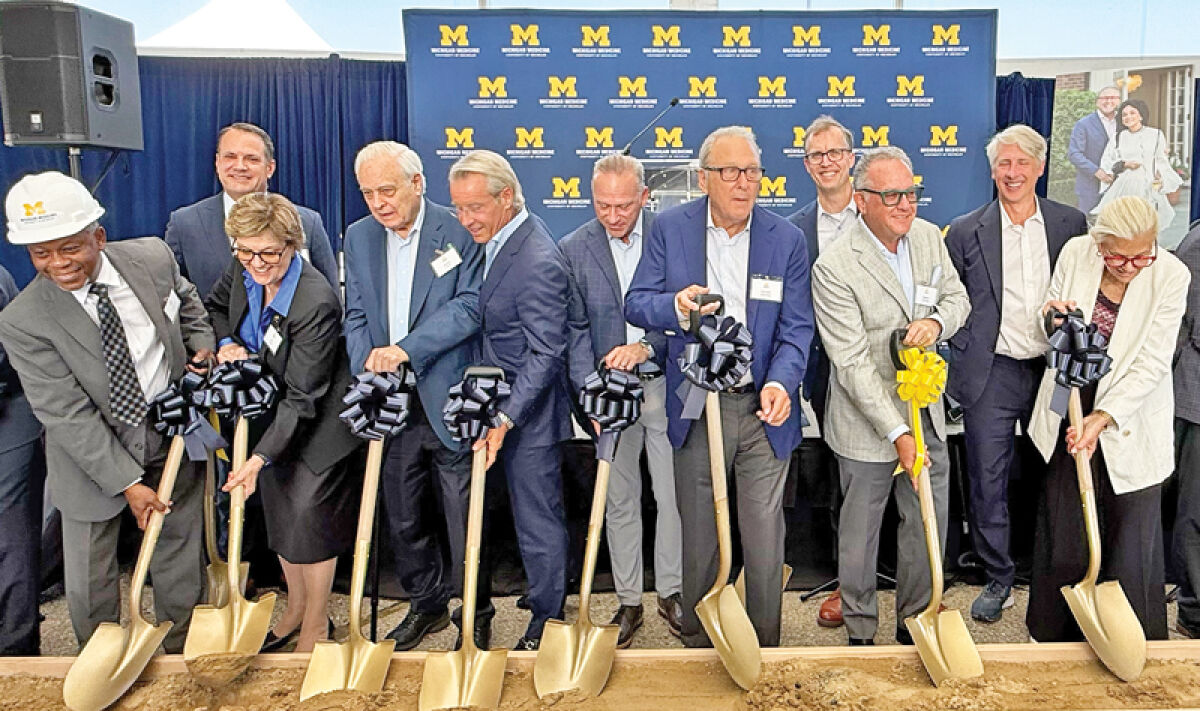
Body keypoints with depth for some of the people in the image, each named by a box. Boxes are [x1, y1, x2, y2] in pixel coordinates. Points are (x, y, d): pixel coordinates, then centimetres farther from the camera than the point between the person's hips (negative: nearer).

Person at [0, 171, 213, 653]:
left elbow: (186, 302, 13)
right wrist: (129, 483, -21)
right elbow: (68, 416, -20)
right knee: (88, 579, 11)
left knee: (181, 561, 18)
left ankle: (181, 656, 41)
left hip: (174, 437, 3)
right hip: (91, 452, -2)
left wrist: (202, 345, -5)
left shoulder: (153, 257, -12)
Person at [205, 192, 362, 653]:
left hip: (313, 425, -7)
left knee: (310, 518, 3)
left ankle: (315, 627, 25)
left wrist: (260, 458, -32)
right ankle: (294, 611, 40)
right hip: (267, 413, 8)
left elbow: (302, 398, -29)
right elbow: (214, 306, 12)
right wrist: (225, 343, -10)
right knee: (281, 516, 19)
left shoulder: (316, 303, -32)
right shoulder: (242, 270, -11)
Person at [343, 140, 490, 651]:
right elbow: (355, 315, 10)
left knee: (464, 519, 4)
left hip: (448, 402, -5)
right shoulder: (358, 237, 9)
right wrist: (367, 362, -8)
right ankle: (427, 604, 37)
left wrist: (406, 348, -23)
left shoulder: (458, 232, -8)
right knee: (403, 518, 17)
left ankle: (476, 615, 24)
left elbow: (469, 307, -15)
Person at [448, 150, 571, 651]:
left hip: (530, 413, -8)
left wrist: (505, 419, -25)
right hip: (500, 405, 9)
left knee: (538, 520, 6)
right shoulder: (497, 239, 6)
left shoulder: (538, 263, -23)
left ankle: (546, 622, 24)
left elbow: (546, 355, -23)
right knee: (534, 517, 20)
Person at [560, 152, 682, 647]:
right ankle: (628, 600, 24)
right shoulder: (574, 249, 0)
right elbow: (575, 329, -1)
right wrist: (591, 392, -12)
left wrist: (646, 346, -22)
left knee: (673, 493, 7)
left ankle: (670, 591, 26)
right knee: (619, 499, 10)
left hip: (666, 384, -1)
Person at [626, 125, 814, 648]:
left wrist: (781, 381, -21)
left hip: (764, 411, 0)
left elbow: (797, 326, -2)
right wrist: (676, 306, -24)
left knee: (765, 538, 8)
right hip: (696, 409, 0)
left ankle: (765, 649, 28)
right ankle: (698, 645, 33)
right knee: (698, 535, 13)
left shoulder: (787, 239, 0)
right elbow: (635, 303, -1)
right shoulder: (670, 228, -1)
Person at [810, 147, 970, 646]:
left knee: (928, 522, 16)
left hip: (926, 412, 6)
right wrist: (897, 432, -22)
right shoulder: (833, 268, -21)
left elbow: (958, 297, 11)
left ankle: (915, 622, 37)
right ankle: (860, 632, 31)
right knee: (860, 532, 11)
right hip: (868, 423, -6)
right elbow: (853, 363, -22)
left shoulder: (928, 236, 0)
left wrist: (936, 320, -14)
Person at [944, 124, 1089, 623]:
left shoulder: (1072, 224, 6)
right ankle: (999, 579, 18)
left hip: (1052, 371, 1)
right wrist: (963, 352, -3)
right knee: (987, 483, 2)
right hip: (991, 375, -1)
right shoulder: (965, 231, 2)